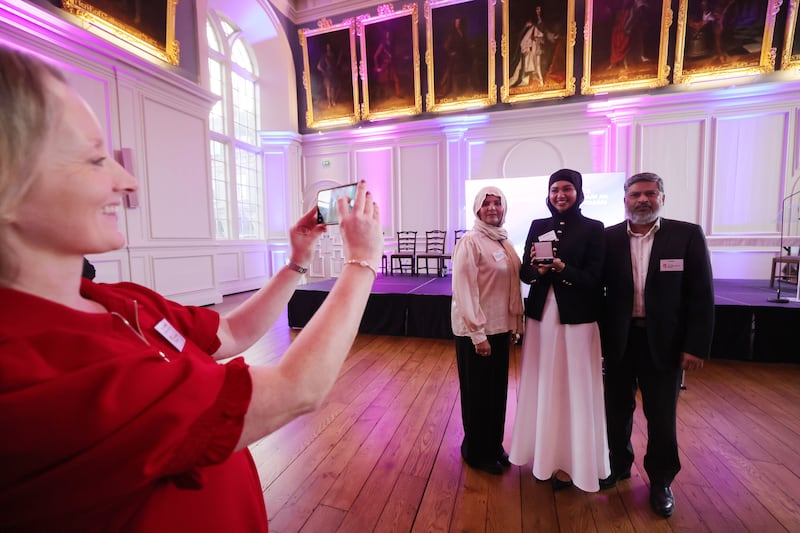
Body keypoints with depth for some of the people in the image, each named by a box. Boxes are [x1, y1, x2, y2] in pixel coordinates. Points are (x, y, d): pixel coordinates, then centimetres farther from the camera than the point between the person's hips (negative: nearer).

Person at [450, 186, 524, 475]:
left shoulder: (503, 241, 9)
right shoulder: (470, 241, -14)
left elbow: (512, 285, 12)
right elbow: (464, 291, -18)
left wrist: (514, 324, 9)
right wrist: (478, 334, -18)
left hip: (500, 328, 7)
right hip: (476, 332, -7)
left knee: (498, 391, 19)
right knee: (478, 394, 10)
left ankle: (494, 447, 40)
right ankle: (476, 452, 32)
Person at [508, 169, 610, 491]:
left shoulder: (593, 228, -2)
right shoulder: (537, 227, 8)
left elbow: (594, 279, -8)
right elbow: (524, 273, 4)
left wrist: (562, 268, -23)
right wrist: (539, 269, -17)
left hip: (576, 319, -3)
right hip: (541, 316, 4)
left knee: (573, 389, 6)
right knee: (541, 385, 12)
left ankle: (570, 461, 25)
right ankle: (545, 452, 31)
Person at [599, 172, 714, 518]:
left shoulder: (688, 235, -3)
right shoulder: (608, 238, -1)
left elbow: (701, 295, -4)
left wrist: (696, 346, -8)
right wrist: (597, 337, -3)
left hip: (664, 342, -1)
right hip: (618, 341, 1)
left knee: (662, 417, 13)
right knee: (617, 410, 15)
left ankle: (660, 481, 36)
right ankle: (619, 465, 38)